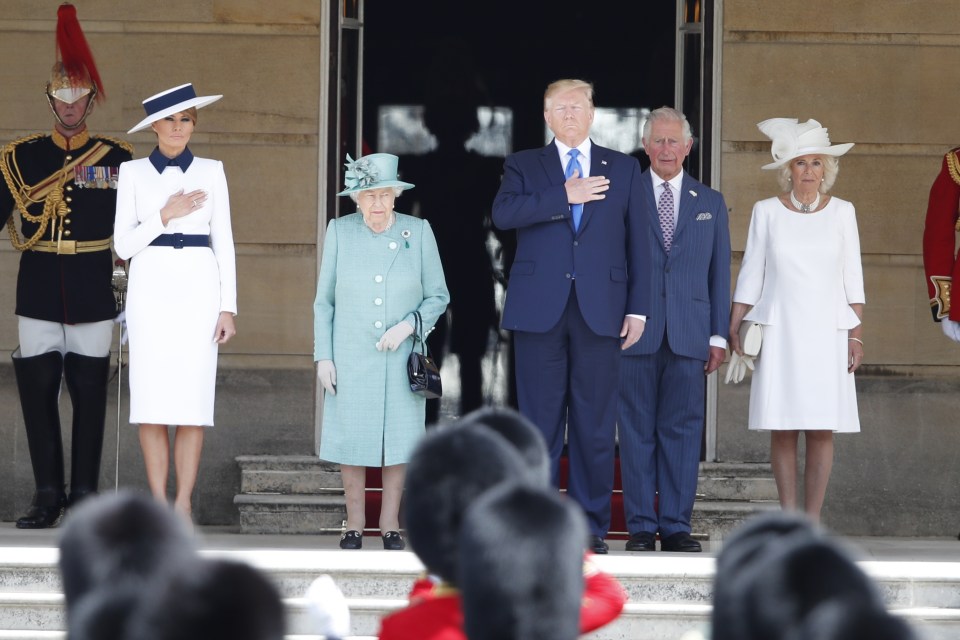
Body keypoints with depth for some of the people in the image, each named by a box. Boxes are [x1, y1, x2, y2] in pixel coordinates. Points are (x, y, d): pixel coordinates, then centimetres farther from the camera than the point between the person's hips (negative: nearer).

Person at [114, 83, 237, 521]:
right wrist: (166, 215, -13)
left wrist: (228, 307, 0)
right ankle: (158, 502, 2)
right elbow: (123, 245, 1)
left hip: (198, 288, 0)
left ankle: (184, 504, 0)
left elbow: (223, 242, 7)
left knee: (193, 400, -4)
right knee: (152, 401, -4)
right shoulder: (133, 173, 6)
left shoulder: (210, 171, 8)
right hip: (150, 288, 0)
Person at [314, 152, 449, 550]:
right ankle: (354, 526, 8)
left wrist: (408, 325, -13)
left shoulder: (418, 232, 1)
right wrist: (323, 356, 0)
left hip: (402, 356, 0)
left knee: (399, 442, -1)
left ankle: (390, 525, 8)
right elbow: (324, 301, 6)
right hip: (351, 358, 0)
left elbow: (438, 296, 5)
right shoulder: (339, 232, 2)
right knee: (351, 441, -1)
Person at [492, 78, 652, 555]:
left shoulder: (623, 169, 13)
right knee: (540, 422, 1)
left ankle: (591, 527, 5)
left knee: (596, 423, 0)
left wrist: (637, 308, 2)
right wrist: (563, 196, -13)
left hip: (600, 311, 0)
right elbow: (503, 213, -8)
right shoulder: (524, 166, 11)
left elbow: (637, 241, 10)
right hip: (540, 310, 0)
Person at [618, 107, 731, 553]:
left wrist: (719, 335, 5)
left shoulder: (710, 203, 14)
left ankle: (676, 525, 5)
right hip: (636, 332, -2)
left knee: (683, 431, 1)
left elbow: (719, 273, 13)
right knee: (638, 431, 0)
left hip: (690, 335, 2)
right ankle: (640, 526, 4)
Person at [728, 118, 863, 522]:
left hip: (826, 332, 0)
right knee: (782, 428, -3)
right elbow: (750, 275, 8)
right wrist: (734, 329, 3)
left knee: (822, 428, -5)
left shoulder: (841, 212, 7)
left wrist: (857, 335, 2)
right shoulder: (767, 212, 5)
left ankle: (813, 519, -1)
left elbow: (852, 277, 7)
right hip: (778, 332, 0)